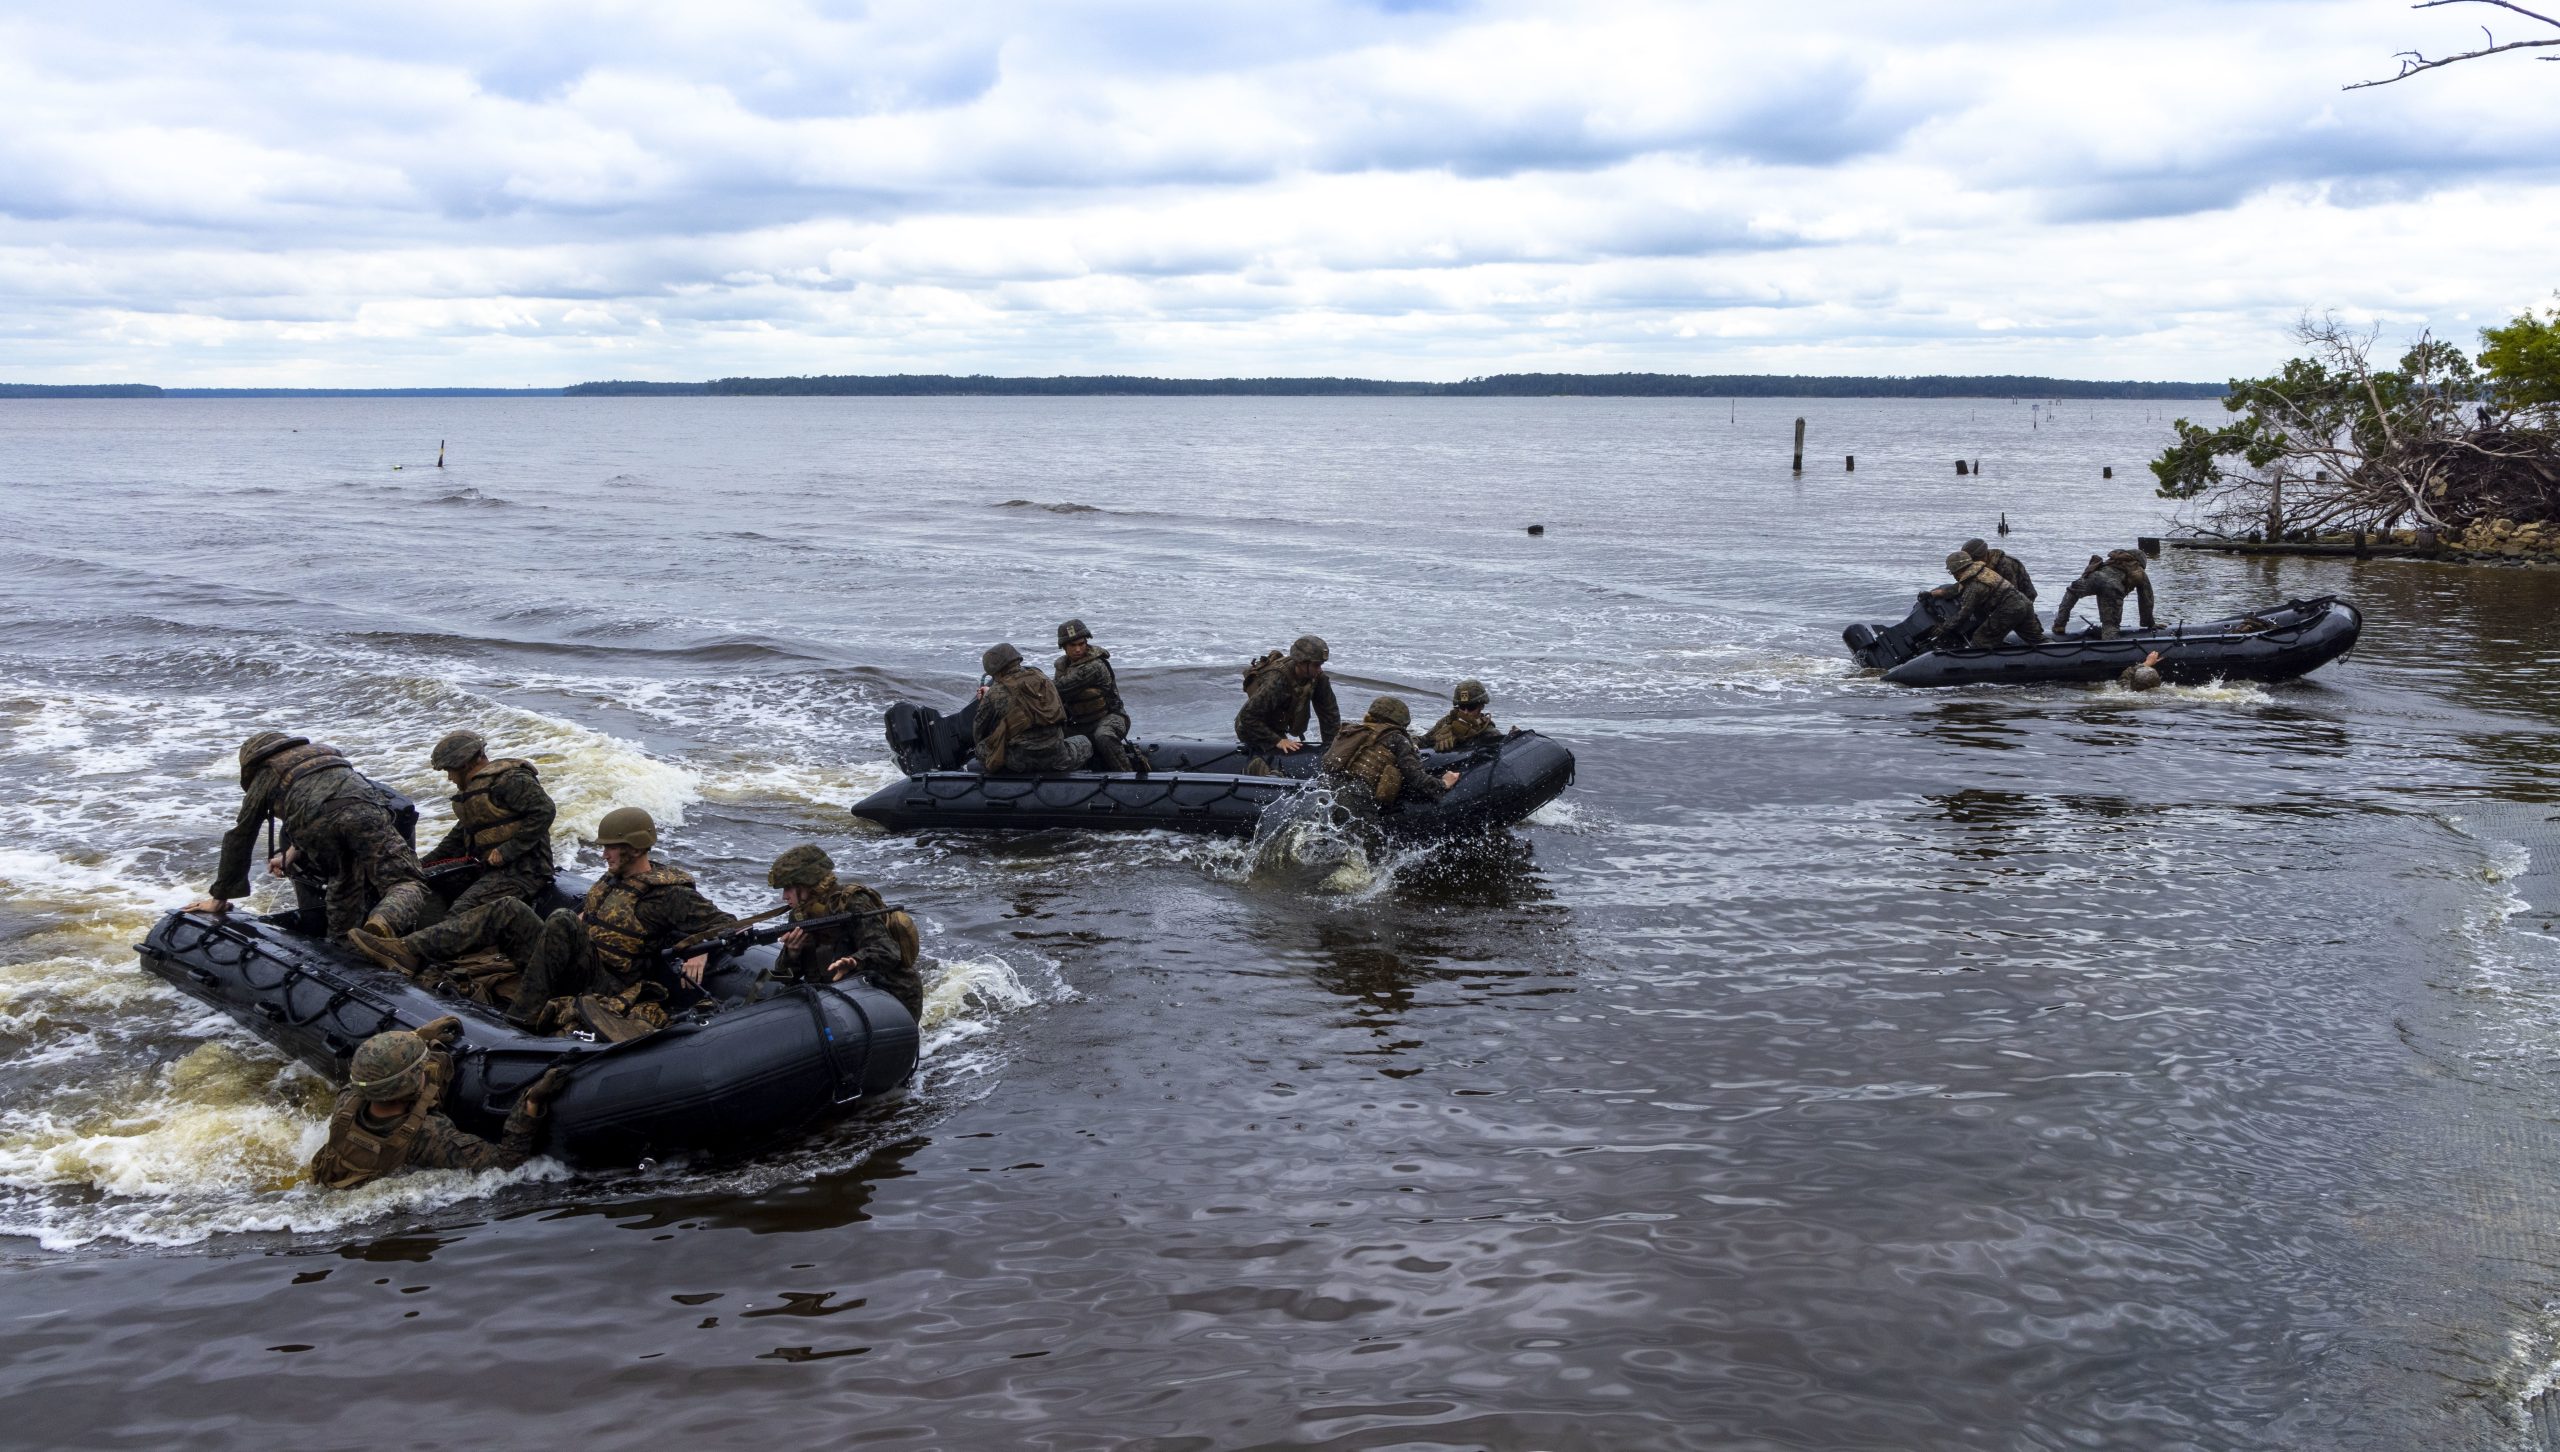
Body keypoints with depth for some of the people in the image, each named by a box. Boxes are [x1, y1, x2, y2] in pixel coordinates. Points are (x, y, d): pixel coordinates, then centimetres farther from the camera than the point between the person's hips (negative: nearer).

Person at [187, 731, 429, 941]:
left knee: (342, 892, 18)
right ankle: (381, 925, -36)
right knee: (406, 884, -10)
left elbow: (239, 838, 35)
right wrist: (292, 855, 60)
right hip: (365, 811, 1)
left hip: (316, 828, -1)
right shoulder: (326, 753, 44)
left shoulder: (264, 776, 34)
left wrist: (219, 898, 42)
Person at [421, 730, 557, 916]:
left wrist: (508, 851, -20)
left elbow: (544, 810, -21)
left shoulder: (508, 780, -11)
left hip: (522, 872, -11)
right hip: (493, 871, 11)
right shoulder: (470, 792, 24)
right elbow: (458, 838, 30)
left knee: (461, 912, -26)